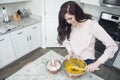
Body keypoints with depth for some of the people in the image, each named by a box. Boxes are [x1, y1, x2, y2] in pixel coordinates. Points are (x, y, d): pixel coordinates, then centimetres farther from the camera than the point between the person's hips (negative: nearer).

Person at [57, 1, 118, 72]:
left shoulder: (92, 25, -25)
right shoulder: (70, 26, -10)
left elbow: (113, 46, -22)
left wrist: (96, 64, -25)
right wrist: (70, 52, -13)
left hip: (87, 63, -3)